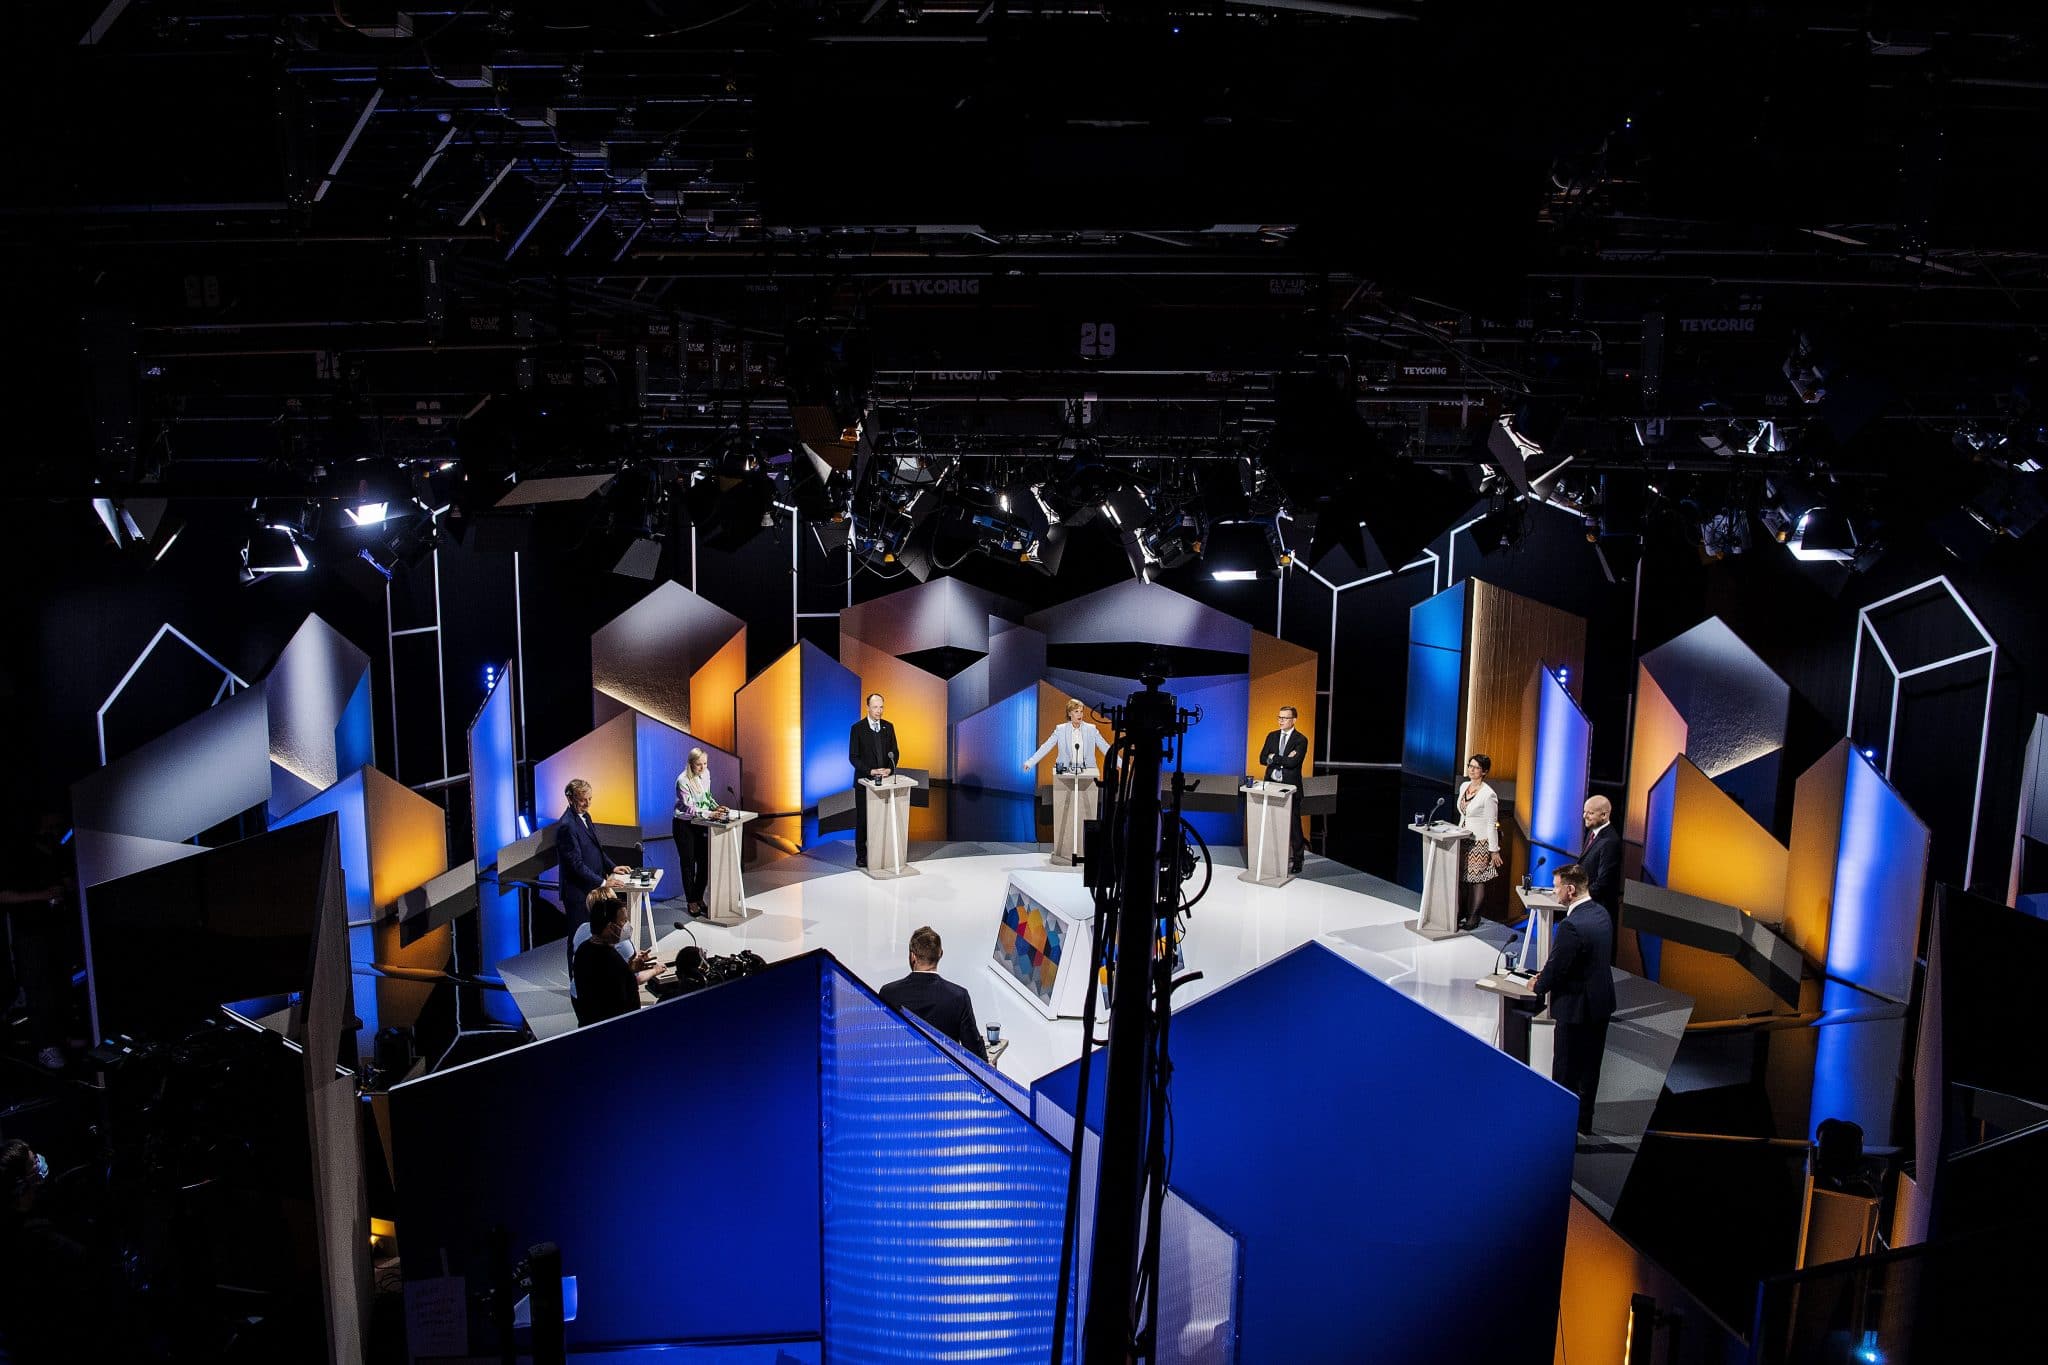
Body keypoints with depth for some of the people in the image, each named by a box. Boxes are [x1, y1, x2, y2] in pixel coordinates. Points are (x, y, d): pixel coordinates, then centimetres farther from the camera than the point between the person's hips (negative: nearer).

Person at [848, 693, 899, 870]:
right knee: (862, 819, 2)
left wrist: (889, 769, -10)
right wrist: (870, 771, -17)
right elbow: (853, 756, -7)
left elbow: (894, 752, 9)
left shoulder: (888, 727, 6)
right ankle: (861, 855, 9)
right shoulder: (857, 728, -5)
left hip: (884, 780, 3)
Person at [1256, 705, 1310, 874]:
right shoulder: (1272, 736, 10)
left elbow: (1293, 762, -18)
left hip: (1291, 788, -4)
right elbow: (1262, 759, 1)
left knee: (1293, 824, 1)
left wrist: (1274, 757, -8)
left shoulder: (1301, 740, -4)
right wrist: (1284, 759, -11)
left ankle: (1296, 860, 7)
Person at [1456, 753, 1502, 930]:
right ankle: (1461, 912, 21)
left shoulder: (1488, 794, -16)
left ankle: (1473, 918, 10)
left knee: (1476, 879, 1)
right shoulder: (1464, 787, 6)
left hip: (1480, 842, -7)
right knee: (1462, 877, 10)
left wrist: (1494, 850, -12)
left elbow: (1492, 824, -14)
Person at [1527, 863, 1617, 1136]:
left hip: (1577, 1008, -9)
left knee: (1566, 1072, 6)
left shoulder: (1571, 925, -27)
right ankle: (1584, 1122, 31)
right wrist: (1547, 974, 8)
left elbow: (1556, 968, -21)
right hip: (1601, 1002, 9)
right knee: (1590, 1066, 19)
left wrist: (1538, 986, -1)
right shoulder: (1601, 913, 2)